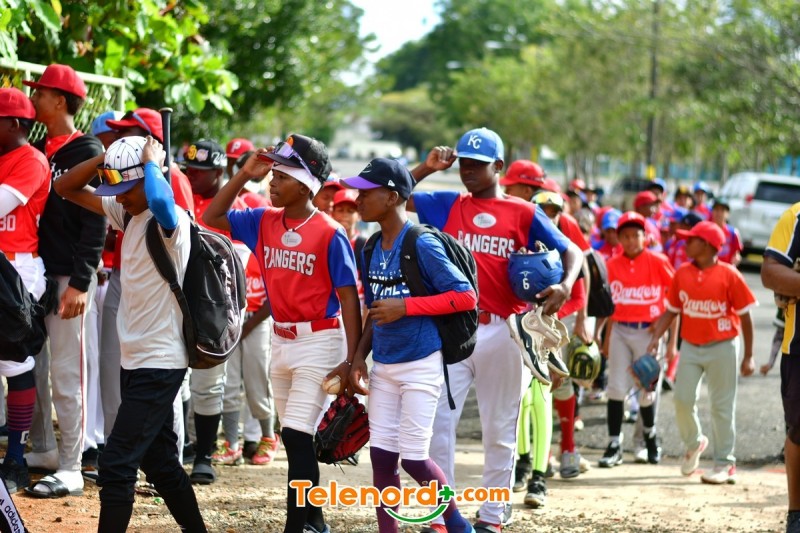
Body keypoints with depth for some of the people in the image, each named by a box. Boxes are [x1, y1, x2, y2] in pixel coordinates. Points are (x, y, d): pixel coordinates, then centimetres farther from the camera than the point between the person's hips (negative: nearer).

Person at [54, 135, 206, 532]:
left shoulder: (172, 220, -18)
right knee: (159, 462, 16)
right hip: (135, 361, 10)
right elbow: (66, 188, 12)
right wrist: (106, 157, -5)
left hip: (160, 364, -10)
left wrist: (152, 162, -23)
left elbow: (161, 201, -43)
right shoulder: (127, 213, 8)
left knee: (116, 466, -12)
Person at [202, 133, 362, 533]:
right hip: (280, 340, 7)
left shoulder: (329, 233, -13)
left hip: (319, 340, -7)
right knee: (293, 438, 12)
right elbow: (212, 217, 9)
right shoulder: (264, 222, 5)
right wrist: (245, 173, 0)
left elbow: (348, 297, -12)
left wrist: (350, 359, -16)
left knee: (296, 436, -13)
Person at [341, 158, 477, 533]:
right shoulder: (372, 248, 9)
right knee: (382, 455, 5)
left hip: (421, 365, -7)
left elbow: (465, 296, -17)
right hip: (383, 365, 7)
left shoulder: (421, 244, -15)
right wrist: (360, 356, 10)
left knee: (413, 458, -5)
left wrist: (406, 306, -21)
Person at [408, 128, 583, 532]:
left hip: (503, 331, -1)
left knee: (500, 429, 8)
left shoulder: (524, 214, 2)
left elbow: (571, 251, 4)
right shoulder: (447, 206, 8)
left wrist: (565, 286, -15)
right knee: (438, 421, -4)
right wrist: (427, 167, -2)